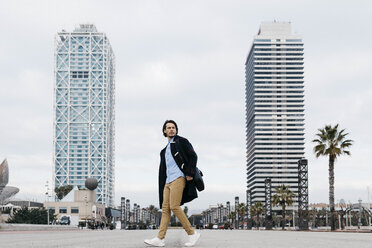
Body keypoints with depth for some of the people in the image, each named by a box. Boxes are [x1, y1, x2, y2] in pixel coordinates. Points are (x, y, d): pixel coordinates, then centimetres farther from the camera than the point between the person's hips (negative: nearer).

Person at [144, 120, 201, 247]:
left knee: (174, 207, -16)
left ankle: (192, 233, -9)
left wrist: (190, 173, -13)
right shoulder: (165, 150, 25)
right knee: (165, 208, 0)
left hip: (178, 178, -8)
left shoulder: (181, 141, 4)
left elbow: (193, 156, -5)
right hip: (168, 181, 8)